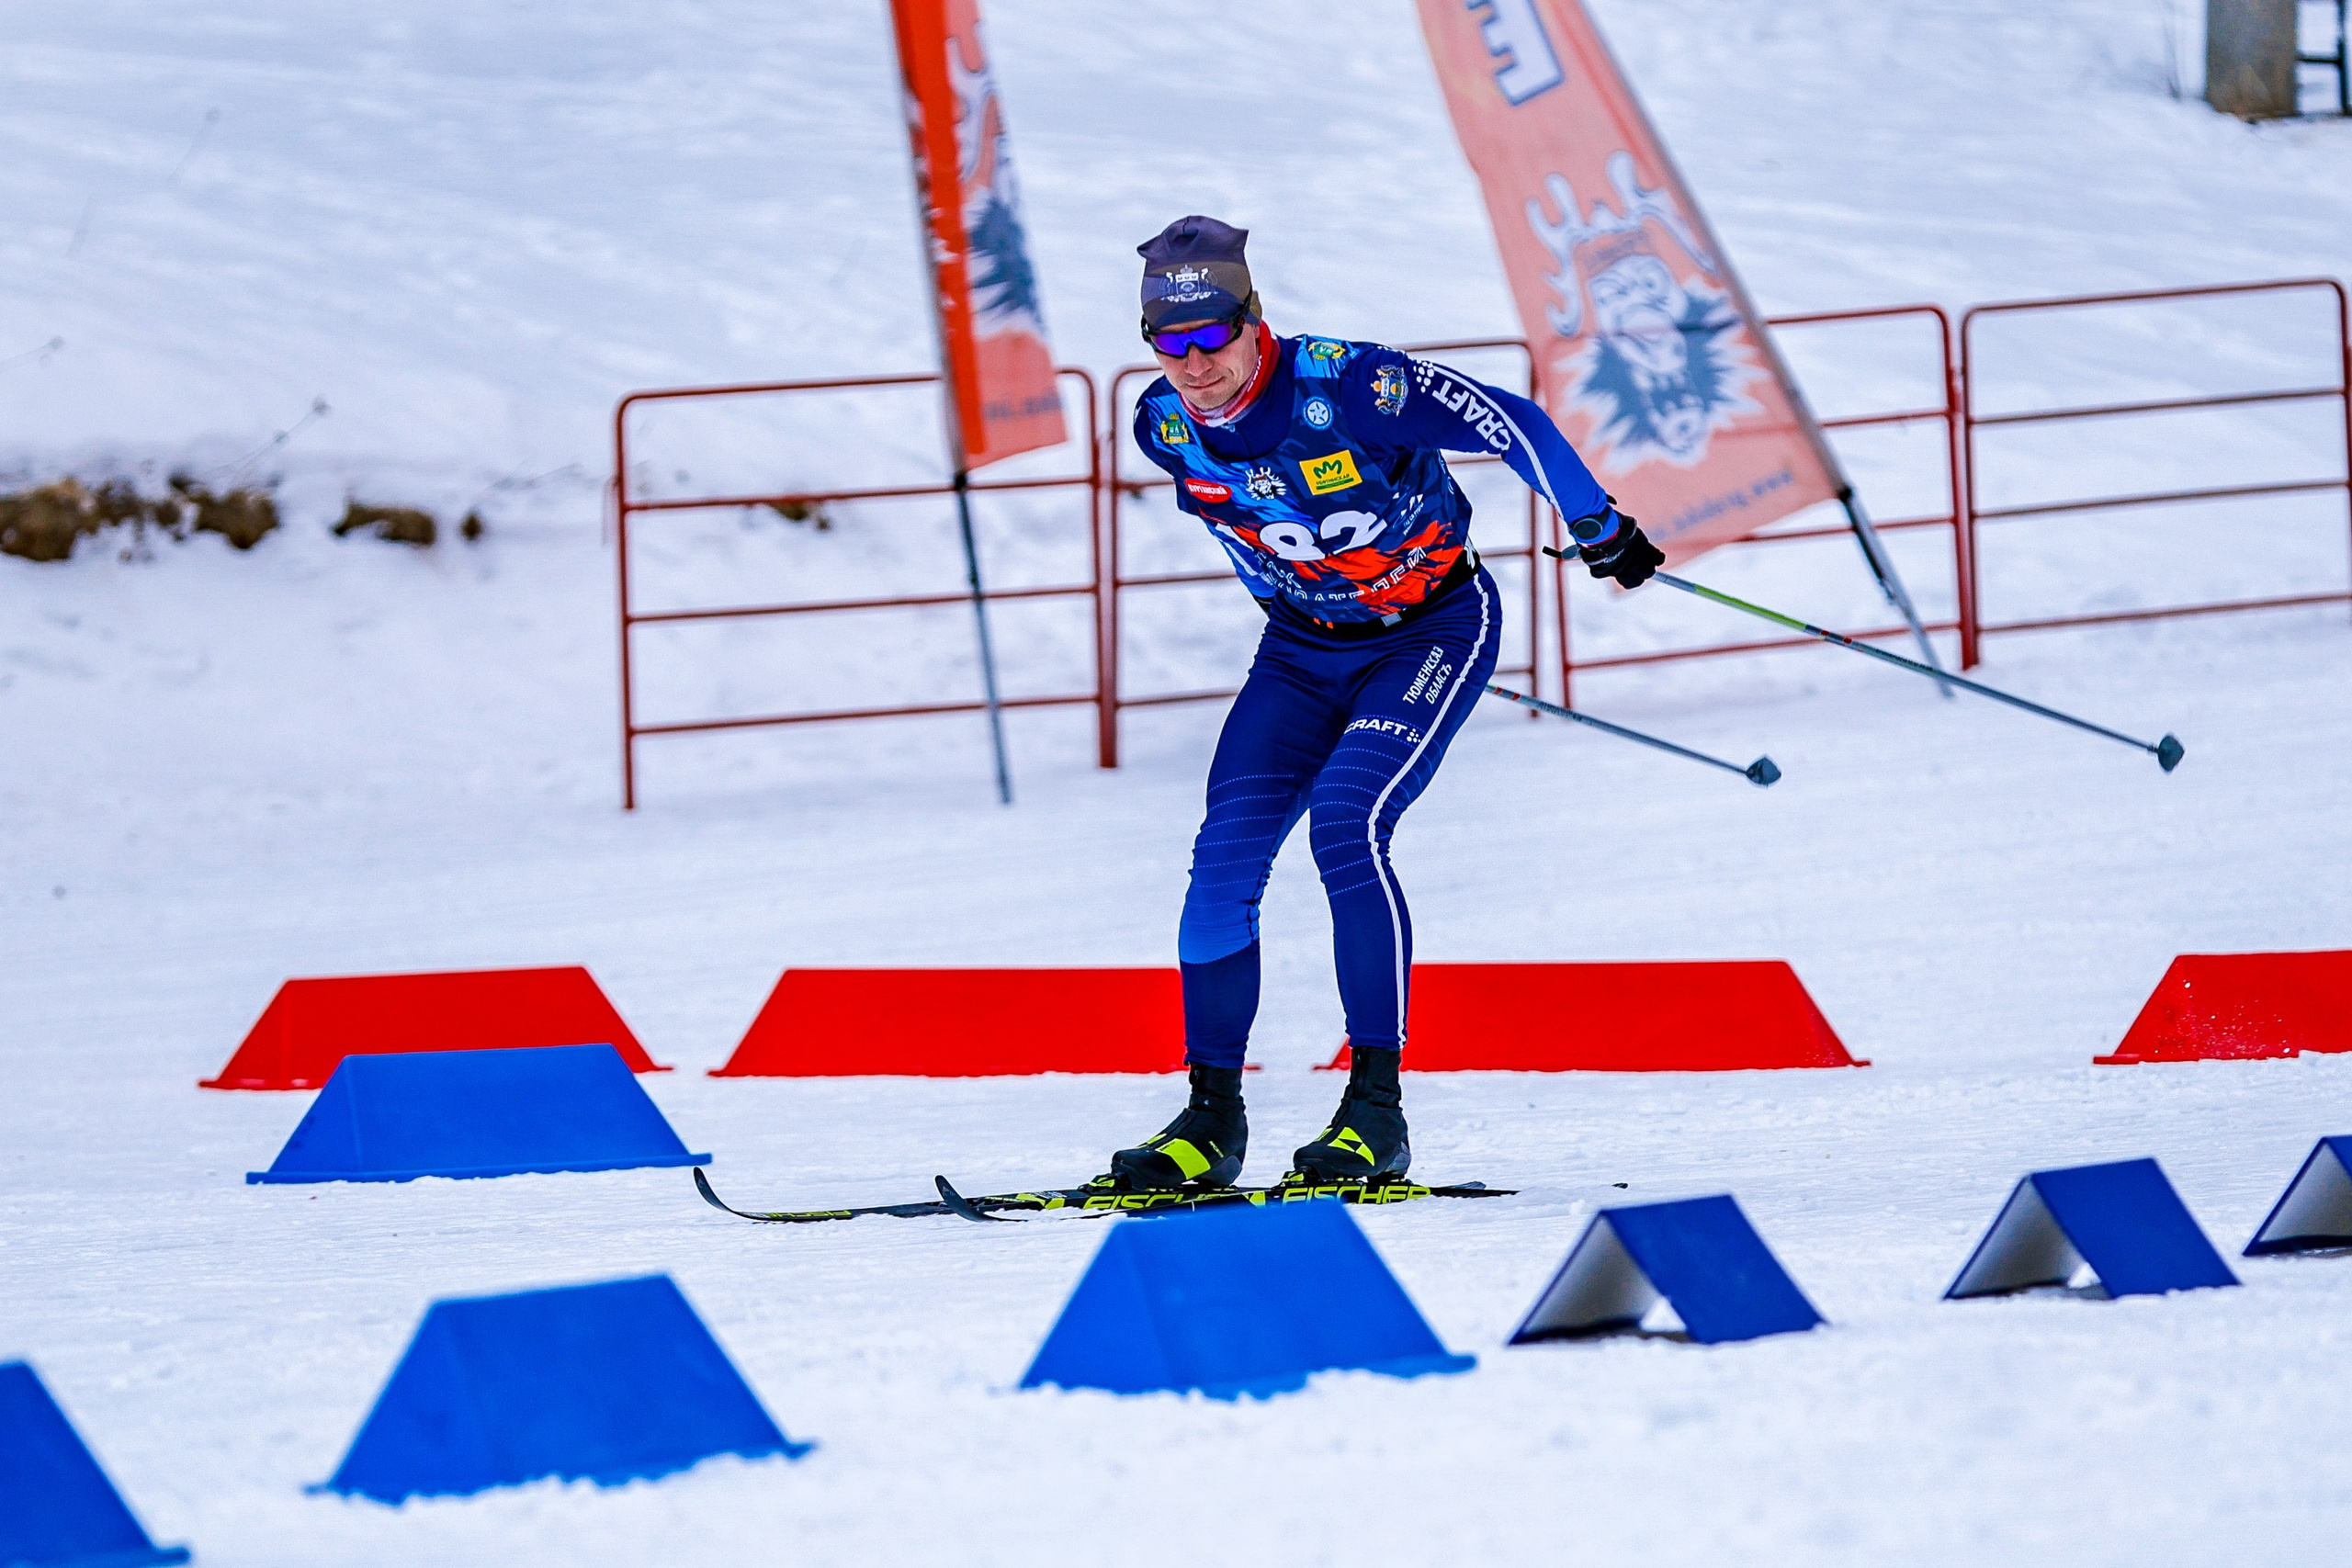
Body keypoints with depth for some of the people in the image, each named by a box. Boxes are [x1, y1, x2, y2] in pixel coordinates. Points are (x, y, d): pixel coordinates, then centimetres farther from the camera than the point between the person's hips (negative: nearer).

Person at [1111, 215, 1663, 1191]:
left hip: (1435, 627, -5)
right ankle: (1211, 1115, -1)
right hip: (1302, 649, 5)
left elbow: (1510, 422, -20)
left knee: (1345, 825, -25)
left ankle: (1376, 1108, -20)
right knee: (1226, 853, -11)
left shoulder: (1345, 386, -28)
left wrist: (1599, 530, -13)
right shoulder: (1164, 426, -10)